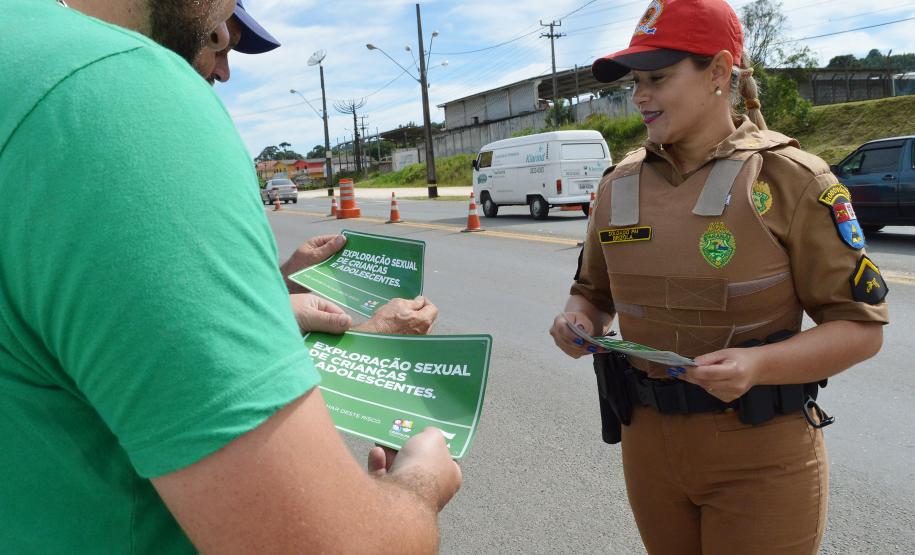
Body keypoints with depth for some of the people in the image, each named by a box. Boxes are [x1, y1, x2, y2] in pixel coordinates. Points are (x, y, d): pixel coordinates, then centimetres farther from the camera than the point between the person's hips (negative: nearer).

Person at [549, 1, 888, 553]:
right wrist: (578, 318, -9)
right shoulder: (620, 185, 2)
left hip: (760, 455, -4)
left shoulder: (790, 177, -11)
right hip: (648, 442, 5)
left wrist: (758, 364, -26)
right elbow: (594, 290, 13)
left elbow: (860, 325, -10)